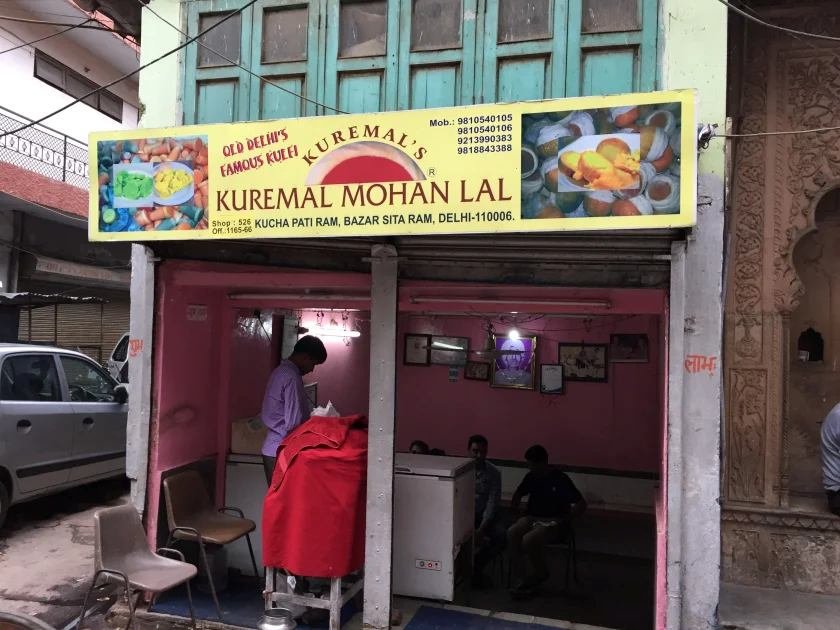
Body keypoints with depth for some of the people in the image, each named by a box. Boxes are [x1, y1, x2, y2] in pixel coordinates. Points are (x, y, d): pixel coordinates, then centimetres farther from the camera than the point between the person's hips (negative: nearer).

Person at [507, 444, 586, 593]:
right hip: (533, 518, 6)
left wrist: (562, 519, -20)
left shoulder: (560, 479, -14)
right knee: (512, 533, -25)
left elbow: (581, 504, -14)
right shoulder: (531, 477, 4)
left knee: (529, 539, -31)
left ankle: (540, 573, -4)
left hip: (554, 522, -5)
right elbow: (519, 493, 23)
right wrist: (514, 507, 6)